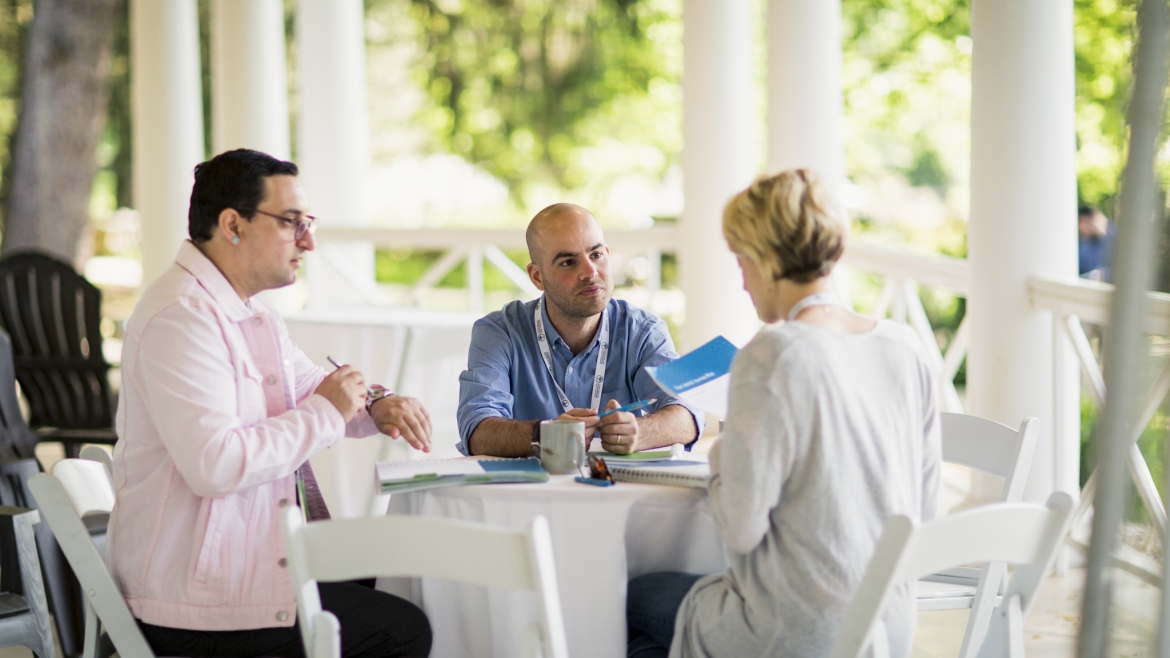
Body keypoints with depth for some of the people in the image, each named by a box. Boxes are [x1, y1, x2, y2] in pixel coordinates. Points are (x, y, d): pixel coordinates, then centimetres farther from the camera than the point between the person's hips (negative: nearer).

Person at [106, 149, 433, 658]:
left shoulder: (249, 311, 14)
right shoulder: (180, 317, -20)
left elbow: (312, 388, 26)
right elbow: (214, 464, -30)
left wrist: (377, 408, 3)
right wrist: (325, 414, -19)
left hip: (253, 556, 10)